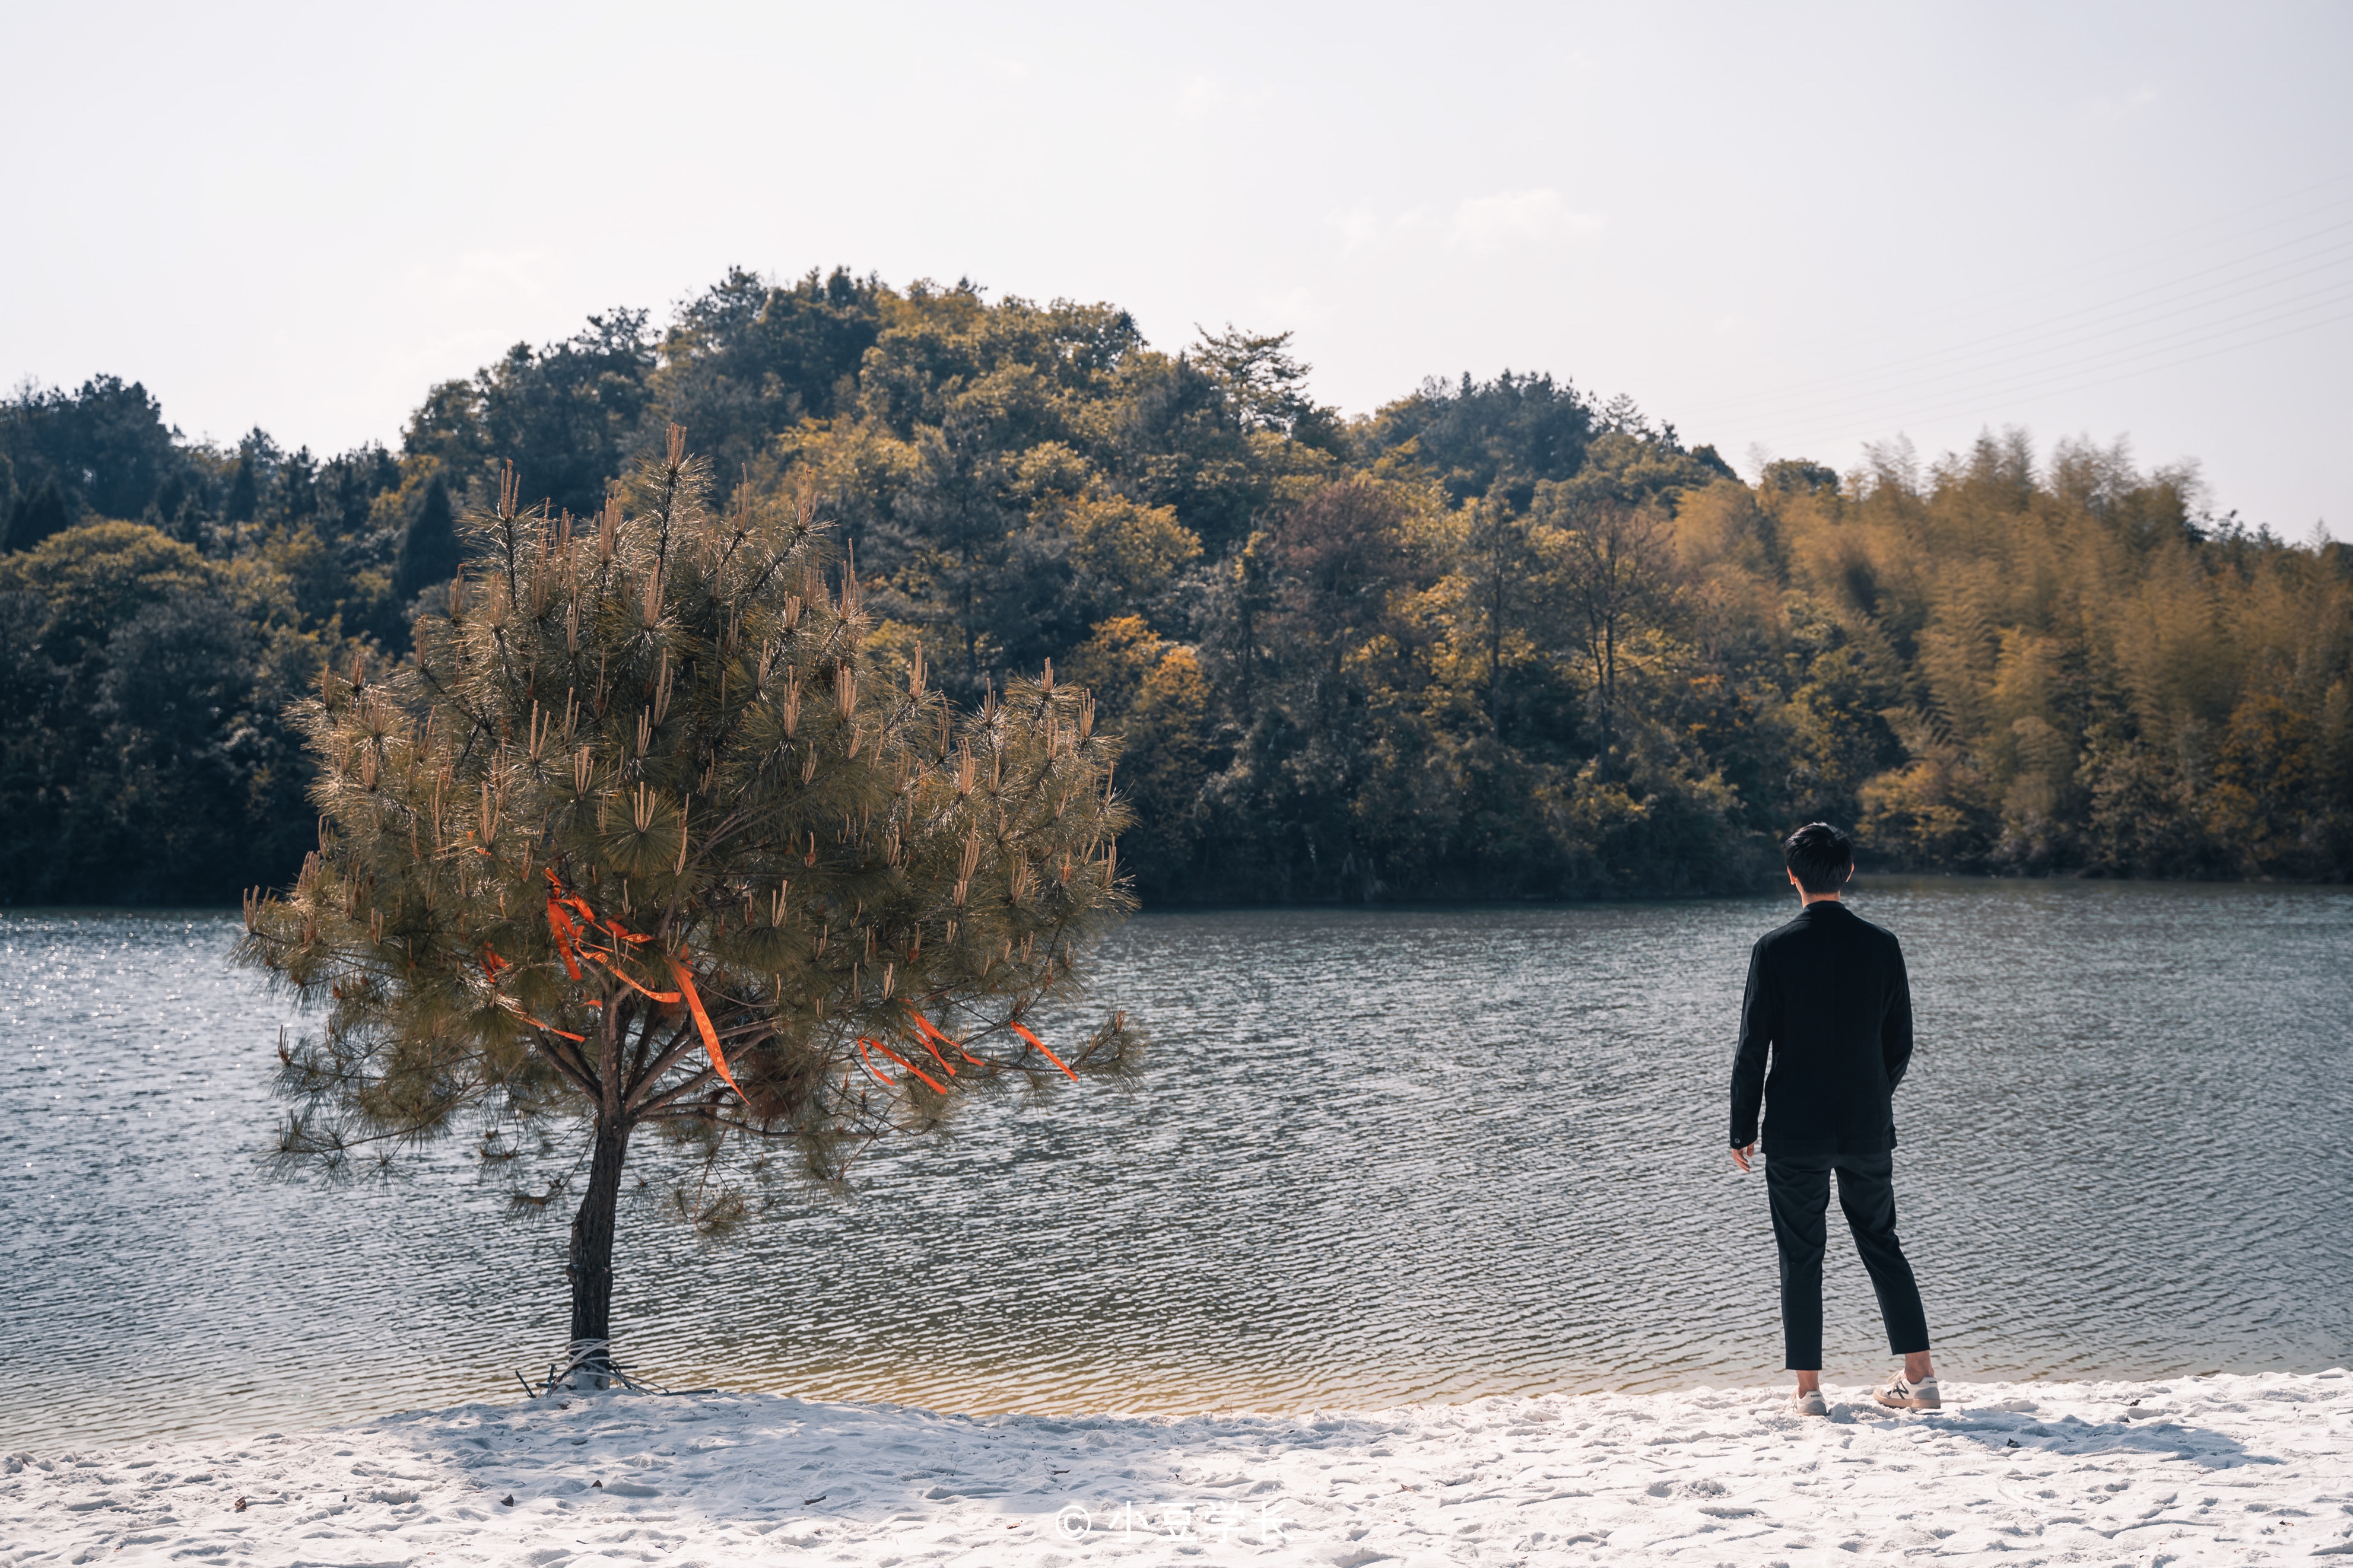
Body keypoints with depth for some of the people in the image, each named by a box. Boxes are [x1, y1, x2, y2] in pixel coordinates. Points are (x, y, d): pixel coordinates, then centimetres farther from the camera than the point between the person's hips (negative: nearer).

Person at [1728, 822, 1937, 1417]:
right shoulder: (1882, 945, -1)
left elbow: (1754, 1046, -9)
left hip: (1794, 1130, -3)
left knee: (1800, 1257, 5)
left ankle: (1808, 1389, 6)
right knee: (1882, 1245, 16)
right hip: (1868, 1125, 3)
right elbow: (1900, 1044, 5)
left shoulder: (1774, 949, -10)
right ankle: (1919, 1378, 16)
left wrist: (1743, 1128, 0)